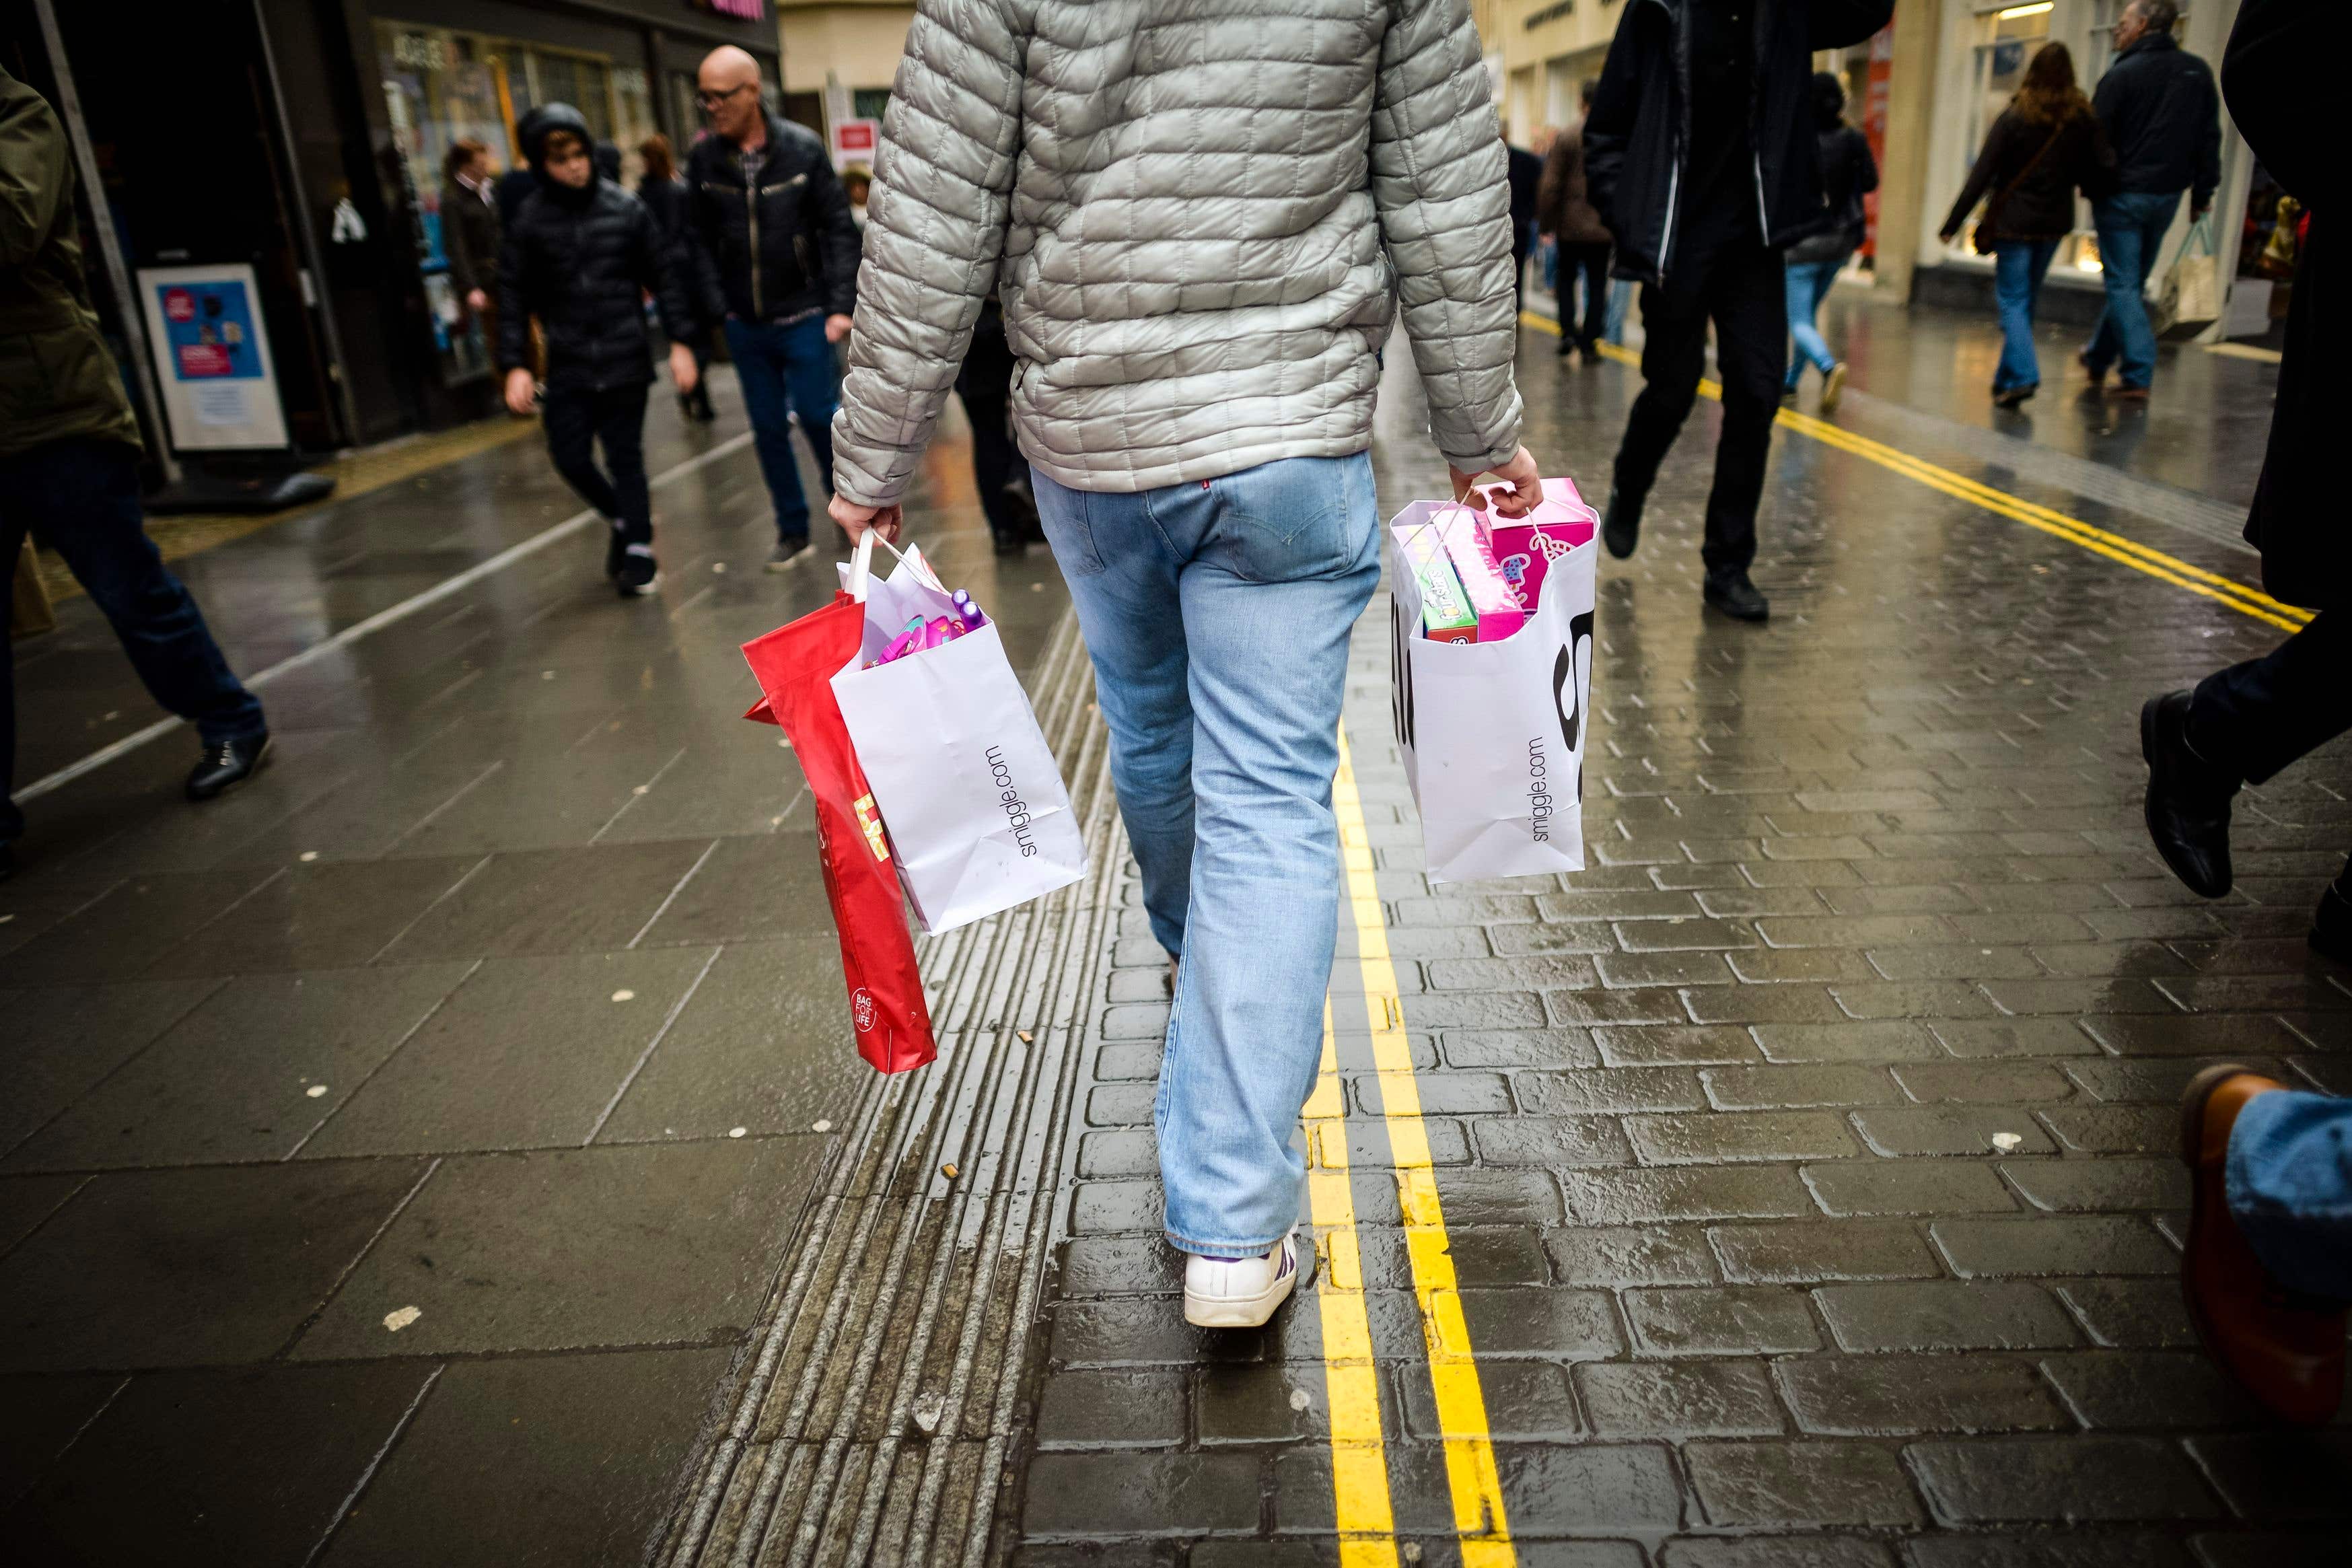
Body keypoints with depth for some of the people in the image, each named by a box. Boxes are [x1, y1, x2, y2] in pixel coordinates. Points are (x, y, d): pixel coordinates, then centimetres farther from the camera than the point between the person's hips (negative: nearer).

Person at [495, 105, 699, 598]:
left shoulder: (625, 207, -2)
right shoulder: (528, 218, -1)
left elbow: (663, 275, 3)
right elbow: (513, 294, 1)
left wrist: (679, 341, -1)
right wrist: (515, 364, -4)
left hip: (626, 359, -1)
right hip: (567, 367, 1)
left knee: (625, 458, 3)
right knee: (571, 458, 0)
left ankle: (639, 549, 15)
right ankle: (623, 518, 26)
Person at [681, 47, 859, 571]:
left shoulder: (803, 148, -7)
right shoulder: (703, 158, -1)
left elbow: (838, 228, -6)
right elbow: (699, 241, 3)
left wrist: (841, 306, -11)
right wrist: (717, 309, -4)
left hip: (803, 317, -3)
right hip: (744, 326, 3)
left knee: (817, 415, -2)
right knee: (768, 430, 9)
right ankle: (792, 529, 23)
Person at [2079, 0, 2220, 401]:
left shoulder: (2123, 74, -10)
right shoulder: (2198, 71, 9)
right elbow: (2210, 137, 10)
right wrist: (2202, 191, 14)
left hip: (2122, 194, -6)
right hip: (2168, 195, 6)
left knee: (2122, 285, -3)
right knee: (2132, 283, 17)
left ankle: (2138, 375, -10)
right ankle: (2097, 358, 29)